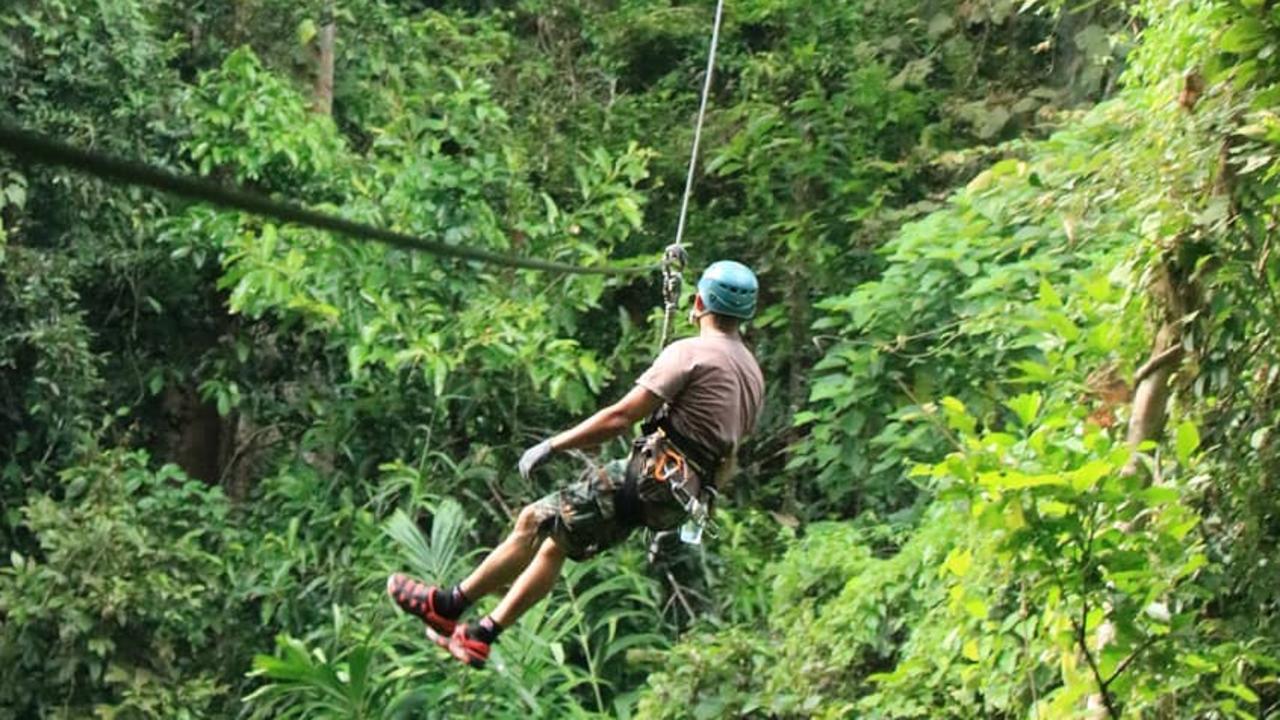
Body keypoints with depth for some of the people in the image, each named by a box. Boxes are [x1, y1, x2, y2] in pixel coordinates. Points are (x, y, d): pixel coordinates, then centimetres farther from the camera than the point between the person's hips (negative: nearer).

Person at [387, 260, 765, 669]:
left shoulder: (691, 353, -10)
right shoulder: (752, 373, 16)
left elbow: (621, 417, -14)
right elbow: (726, 464, 21)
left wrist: (552, 445, -8)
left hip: (653, 476, -9)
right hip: (687, 496, 9)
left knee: (536, 522, -3)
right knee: (555, 542, 15)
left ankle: (448, 604, 3)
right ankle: (480, 634, 16)